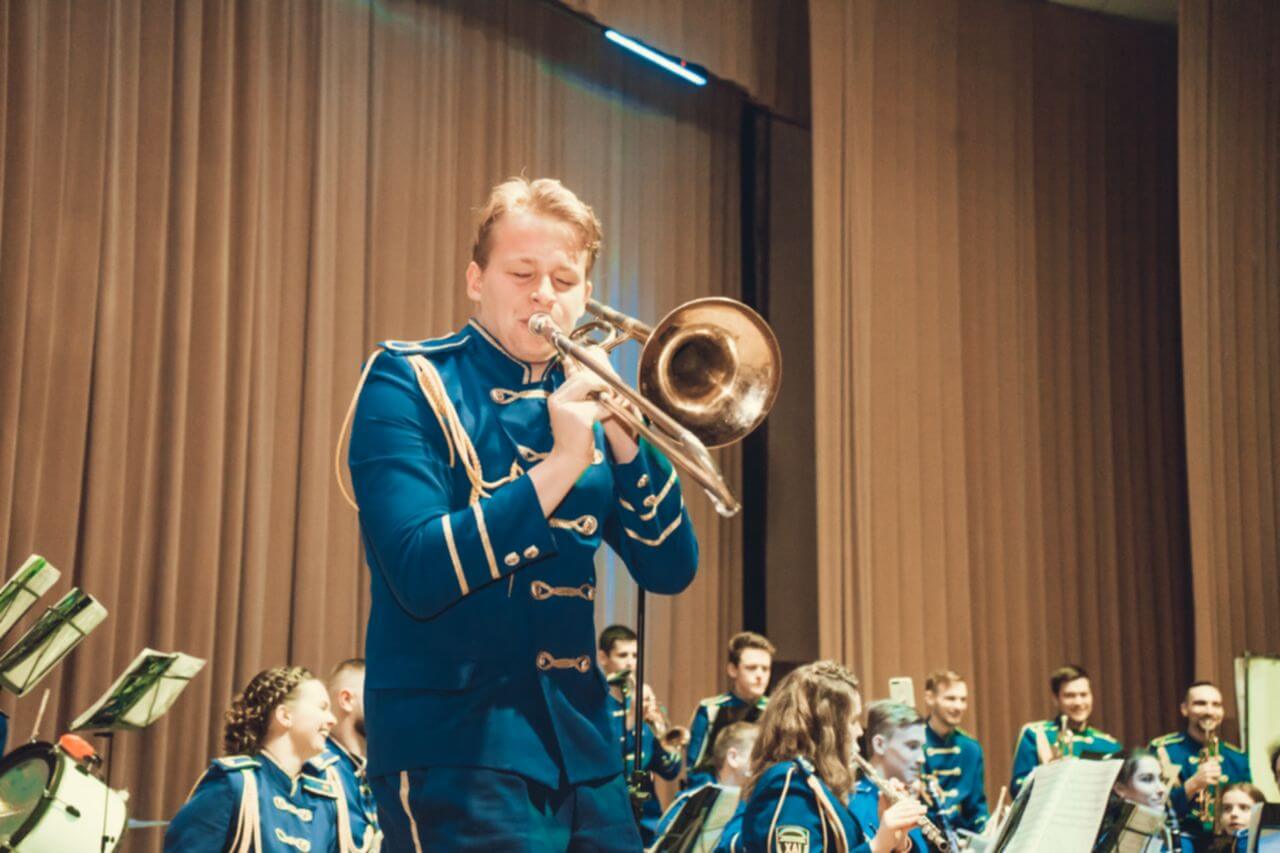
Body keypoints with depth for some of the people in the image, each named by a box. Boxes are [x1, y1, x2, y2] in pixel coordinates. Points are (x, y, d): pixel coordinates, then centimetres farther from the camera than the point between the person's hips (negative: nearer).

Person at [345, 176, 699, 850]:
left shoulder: (586, 399, 10)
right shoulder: (408, 383, -4)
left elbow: (670, 570, 2)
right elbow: (421, 574, -17)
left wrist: (623, 436, -12)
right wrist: (559, 465, -23)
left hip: (582, 746, 5)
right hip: (456, 745, -5)